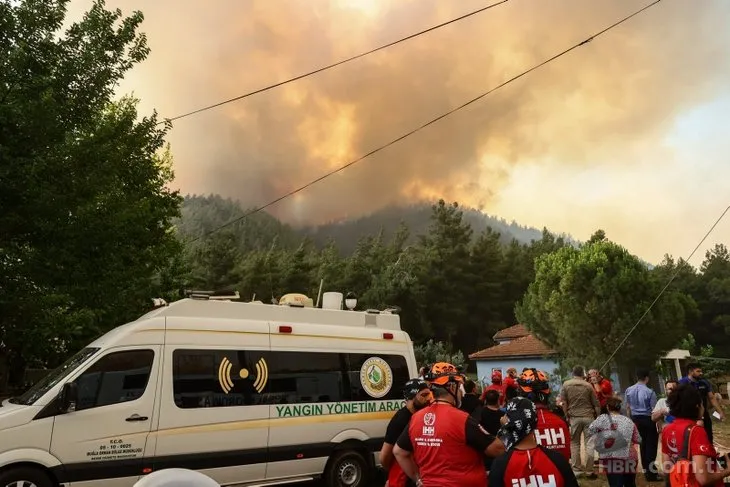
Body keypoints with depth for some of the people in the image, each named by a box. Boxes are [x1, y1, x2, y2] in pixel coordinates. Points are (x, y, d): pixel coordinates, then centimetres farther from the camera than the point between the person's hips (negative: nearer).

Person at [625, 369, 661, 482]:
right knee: (651, 445, 3)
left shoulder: (628, 390, 2)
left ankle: (646, 470, 24)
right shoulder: (650, 392, -16)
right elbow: (654, 410, -13)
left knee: (643, 444, 16)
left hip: (636, 419, 6)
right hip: (648, 419, -6)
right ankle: (651, 473, 6)